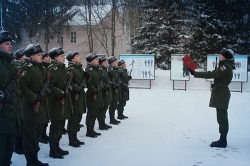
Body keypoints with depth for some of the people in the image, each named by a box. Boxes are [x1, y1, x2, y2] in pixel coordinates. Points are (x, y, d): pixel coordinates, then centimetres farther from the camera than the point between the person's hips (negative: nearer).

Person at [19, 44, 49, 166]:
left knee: (37, 134, 16)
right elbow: (22, 86, -22)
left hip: (41, 106, 9)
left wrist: (44, 95, 8)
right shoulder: (28, 68, -12)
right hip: (31, 107, -9)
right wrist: (35, 98, -21)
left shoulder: (40, 68, 15)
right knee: (30, 136, 1)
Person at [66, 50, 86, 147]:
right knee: (73, 119, -2)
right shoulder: (70, 69, -13)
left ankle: (75, 138, 25)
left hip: (80, 96, 9)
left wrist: (81, 88, -5)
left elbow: (83, 79, 13)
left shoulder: (80, 68, 15)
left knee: (78, 118, 14)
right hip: (74, 97, -9)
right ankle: (71, 140, 7)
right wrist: (77, 89, -18)